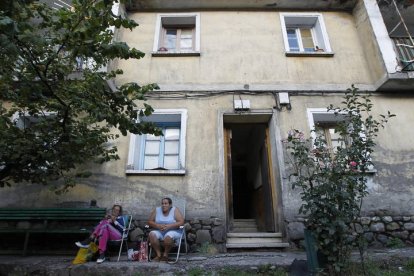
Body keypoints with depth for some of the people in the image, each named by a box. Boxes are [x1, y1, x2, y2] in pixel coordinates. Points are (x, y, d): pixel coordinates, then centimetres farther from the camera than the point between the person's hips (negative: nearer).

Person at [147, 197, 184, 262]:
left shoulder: (175, 210, -4)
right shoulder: (156, 210, 5)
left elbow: (181, 222, -12)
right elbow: (149, 221, 3)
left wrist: (168, 226, -22)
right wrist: (158, 226, -17)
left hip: (173, 231, -3)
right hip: (159, 232, 3)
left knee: (168, 236, -34)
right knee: (152, 234, -25)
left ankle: (165, 255, -10)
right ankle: (158, 254, -14)